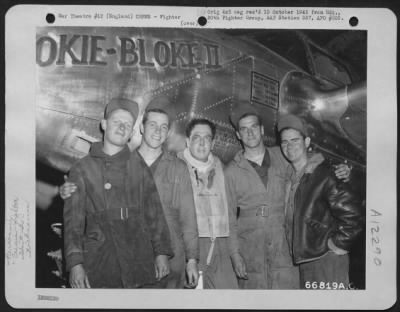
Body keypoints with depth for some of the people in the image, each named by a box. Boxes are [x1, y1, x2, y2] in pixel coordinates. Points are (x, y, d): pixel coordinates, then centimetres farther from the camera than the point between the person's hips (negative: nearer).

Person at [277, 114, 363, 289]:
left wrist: (339, 244, -11)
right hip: (304, 259, 7)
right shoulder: (289, 177, 10)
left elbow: (353, 215, -17)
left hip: (328, 259, -7)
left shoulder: (324, 175, -13)